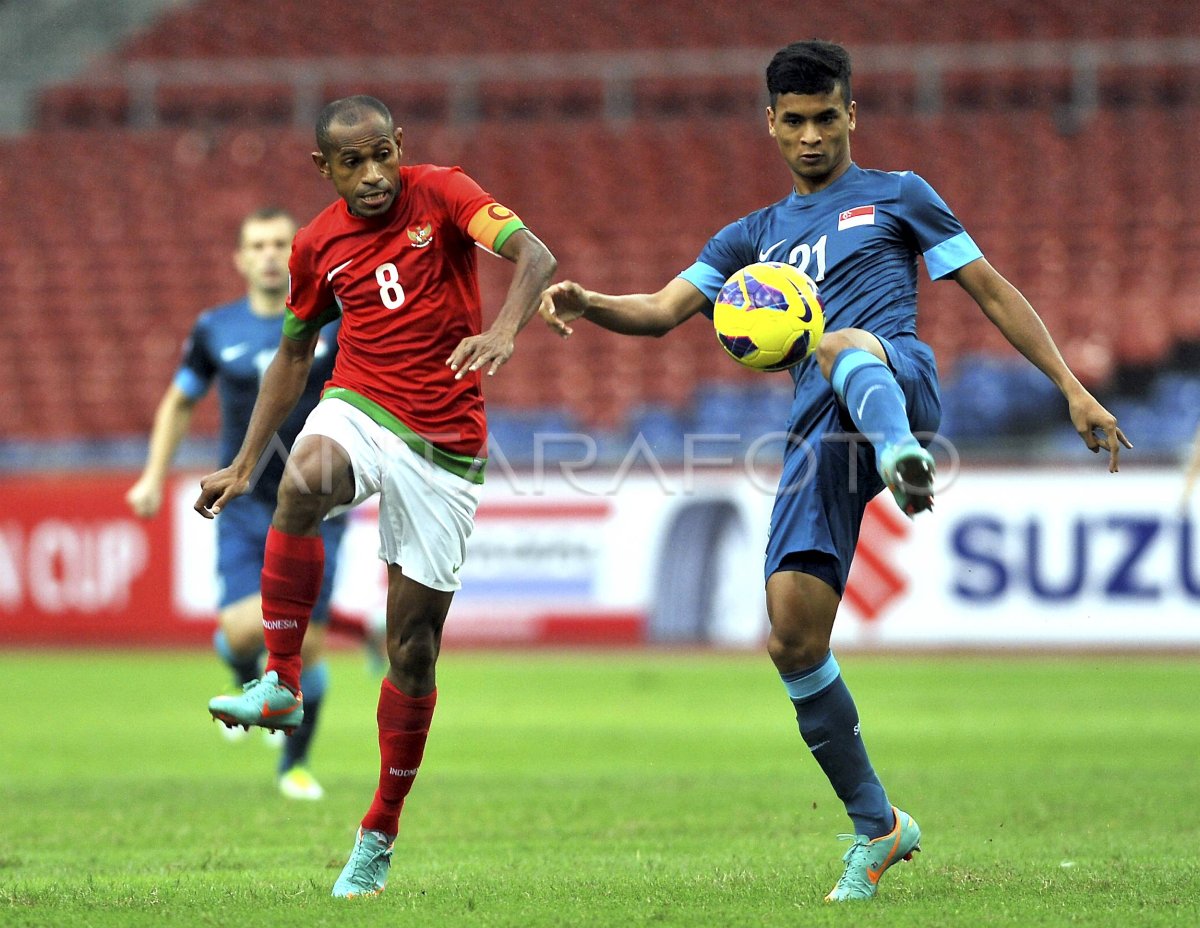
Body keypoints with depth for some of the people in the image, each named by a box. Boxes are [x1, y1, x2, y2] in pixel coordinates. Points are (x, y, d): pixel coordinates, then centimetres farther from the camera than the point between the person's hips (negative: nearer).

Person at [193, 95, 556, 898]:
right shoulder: (318, 245, 6)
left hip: (445, 447, -2)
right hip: (360, 409, 2)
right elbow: (294, 354, 19)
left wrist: (504, 330, -40)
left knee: (413, 646, 1)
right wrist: (245, 463, 15)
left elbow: (534, 257, -19)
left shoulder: (442, 194, -6)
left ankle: (380, 837, 15)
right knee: (303, 486, -37)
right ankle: (281, 682, -27)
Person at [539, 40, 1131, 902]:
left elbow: (992, 290, 17)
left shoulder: (895, 195, 20)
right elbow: (664, 308, 18)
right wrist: (589, 304, -5)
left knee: (843, 345, -42)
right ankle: (876, 827, 9)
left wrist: (1073, 390, 10)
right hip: (817, 434, 4)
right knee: (793, 642, -7)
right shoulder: (757, 236, 29)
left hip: (899, 380, -4)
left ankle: (904, 458, -76)